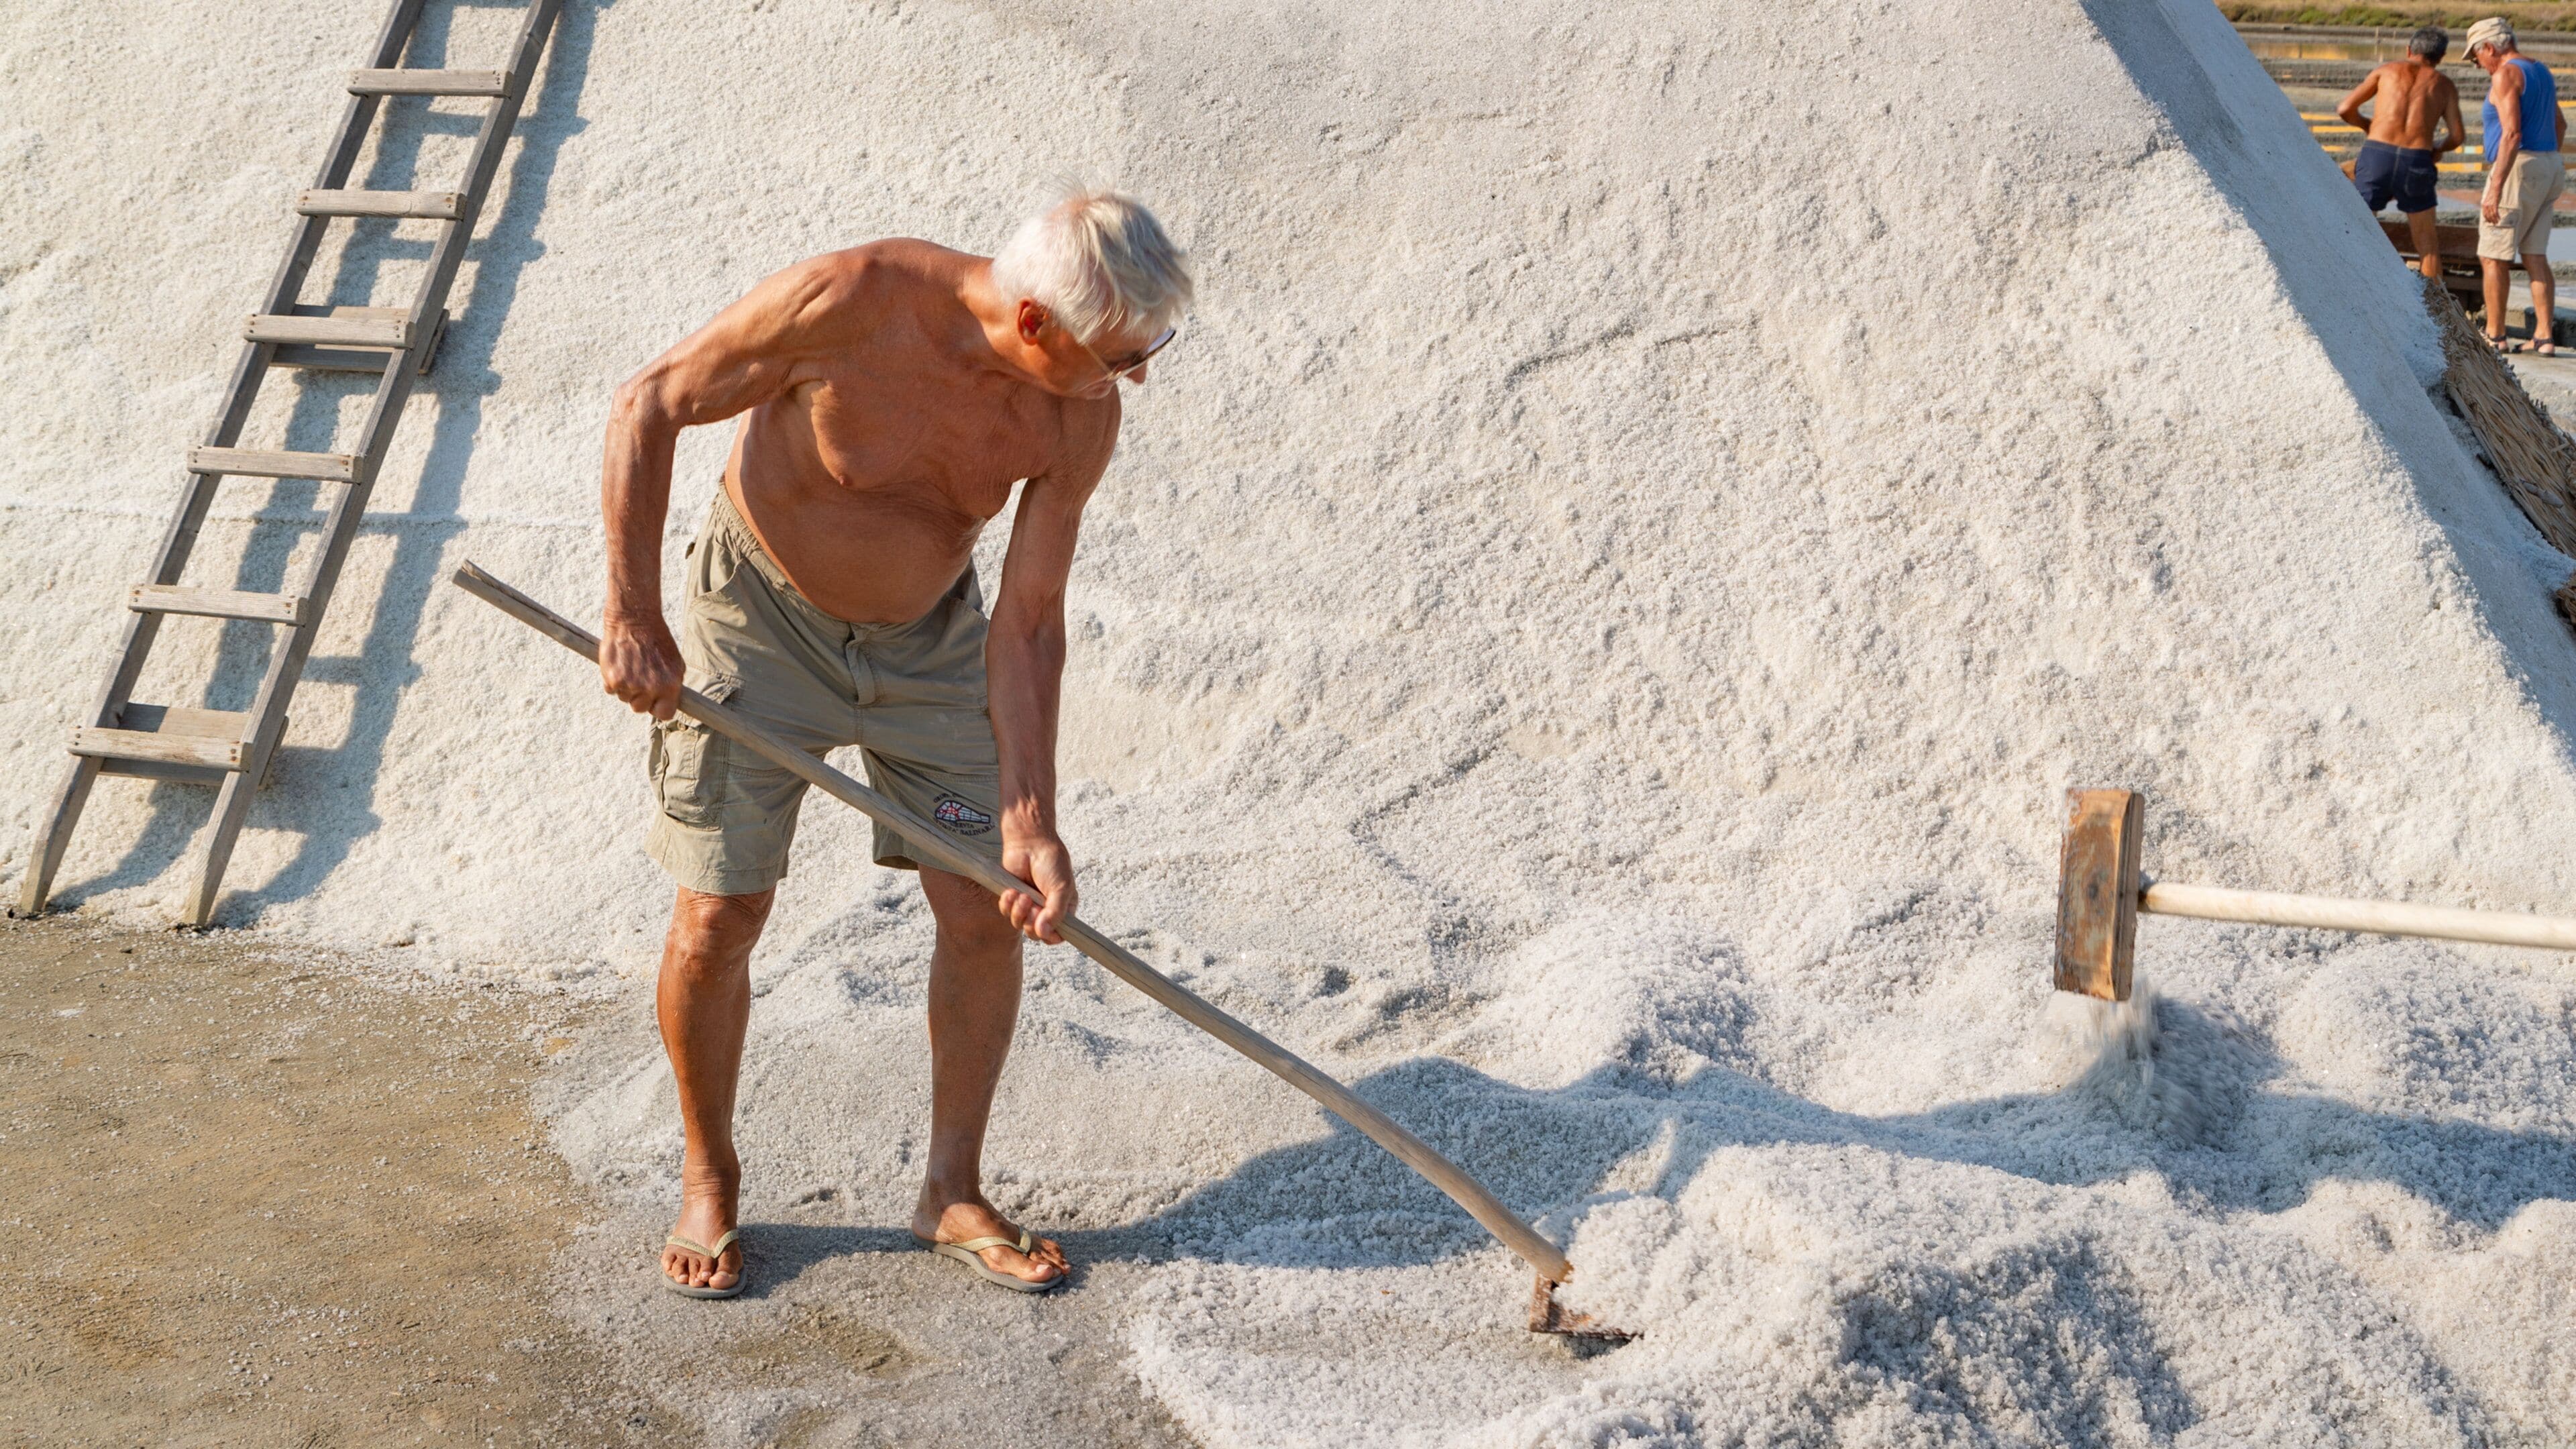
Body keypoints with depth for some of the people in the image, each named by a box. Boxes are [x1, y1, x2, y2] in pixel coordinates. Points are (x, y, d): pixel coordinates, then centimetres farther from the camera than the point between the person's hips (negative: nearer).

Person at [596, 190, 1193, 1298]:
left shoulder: (1081, 417, -19)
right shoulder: (851, 302, -32)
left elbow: (1027, 622, -13)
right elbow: (648, 408, -21)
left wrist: (1028, 820, -18)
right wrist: (632, 617, -20)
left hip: (931, 636, 4)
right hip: (762, 619, -3)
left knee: (986, 913, 1)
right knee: (719, 919, -2)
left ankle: (951, 1193, 19)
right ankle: (708, 1183, 22)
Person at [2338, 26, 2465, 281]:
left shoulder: (2387, 70, 19)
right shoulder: (2444, 85, 19)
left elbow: (2345, 109, 14)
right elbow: (2457, 135, 7)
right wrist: (2438, 150, 29)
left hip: (2376, 157, -1)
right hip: (2416, 163, 1)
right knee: (2427, 243, 19)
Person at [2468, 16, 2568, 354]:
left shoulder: (2506, 75, -13)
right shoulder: (2541, 72, 16)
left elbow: (2512, 134, -23)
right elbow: (2560, 125, 29)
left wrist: (2495, 190, -25)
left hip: (2517, 170, -9)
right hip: (2547, 169, 9)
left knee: (2493, 257, 0)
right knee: (2535, 257, 9)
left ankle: (2494, 336, 3)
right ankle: (2545, 336, 5)